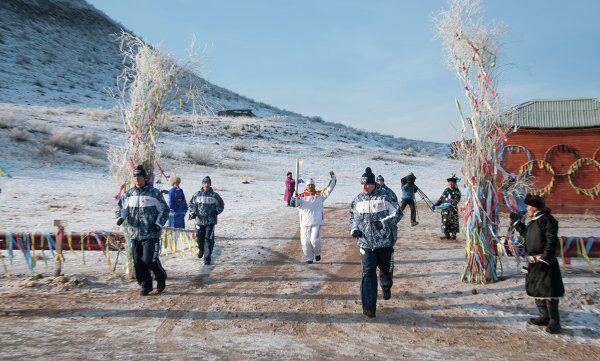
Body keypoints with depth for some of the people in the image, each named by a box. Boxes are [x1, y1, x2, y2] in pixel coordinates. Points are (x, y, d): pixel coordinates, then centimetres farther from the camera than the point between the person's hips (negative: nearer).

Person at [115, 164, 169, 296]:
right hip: (134, 233, 5)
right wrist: (120, 217, 0)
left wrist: (159, 224, -8)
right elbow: (121, 206, 21)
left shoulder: (154, 193, -2)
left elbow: (164, 210, 4)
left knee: (149, 259, -10)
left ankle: (161, 277, 17)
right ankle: (145, 285, 20)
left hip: (151, 233, -5)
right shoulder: (128, 194, 9)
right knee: (138, 262, 6)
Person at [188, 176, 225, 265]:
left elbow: (221, 205, 11)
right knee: (199, 238, 13)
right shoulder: (197, 194, 4)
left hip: (210, 221, -2)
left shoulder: (215, 195, -1)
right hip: (199, 220, 2)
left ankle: (207, 258, -1)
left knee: (208, 239, -6)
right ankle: (201, 250, 44)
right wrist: (192, 213, 1)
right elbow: (191, 204, 15)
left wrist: (216, 212, 0)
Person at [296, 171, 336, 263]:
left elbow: (329, 189, 1)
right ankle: (309, 258, 17)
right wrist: (295, 197, -28)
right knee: (305, 242, 0)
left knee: (314, 240, -14)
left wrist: (333, 178, -9)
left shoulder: (319, 195, 7)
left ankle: (317, 253, 15)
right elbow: (295, 204, -8)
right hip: (305, 223, 1)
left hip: (317, 222, -1)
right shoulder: (302, 196, 5)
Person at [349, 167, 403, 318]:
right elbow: (353, 216, 21)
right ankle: (369, 307, -5)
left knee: (386, 269, 17)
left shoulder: (385, 196, -8)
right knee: (368, 273, -8)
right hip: (366, 243, 2)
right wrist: (354, 228, 2)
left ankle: (386, 287, 52)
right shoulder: (358, 200, 6)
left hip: (385, 242, -1)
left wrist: (383, 223, -23)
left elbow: (398, 213, -9)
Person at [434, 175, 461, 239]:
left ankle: (453, 235, 10)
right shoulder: (446, 190, 13)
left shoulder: (456, 191, -2)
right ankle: (447, 235, 12)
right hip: (445, 209, 5)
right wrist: (436, 204, 7)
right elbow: (441, 198, 17)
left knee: (453, 222, 0)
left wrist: (452, 204, -30)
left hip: (453, 209, -5)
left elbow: (457, 199, -15)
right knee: (445, 221, 4)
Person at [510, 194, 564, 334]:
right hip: (533, 262, 10)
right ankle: (544, 317, 25)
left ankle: (554, 321, 1)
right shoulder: (533, 221, 15)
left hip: (545, 262, -10)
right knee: (535, 289, 15)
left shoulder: (547, 219, -13)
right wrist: (516, 222, 32)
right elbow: (526, 234, 32)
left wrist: (545, 259, -24)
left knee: (548, 290, -7)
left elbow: (551, 241, -19)